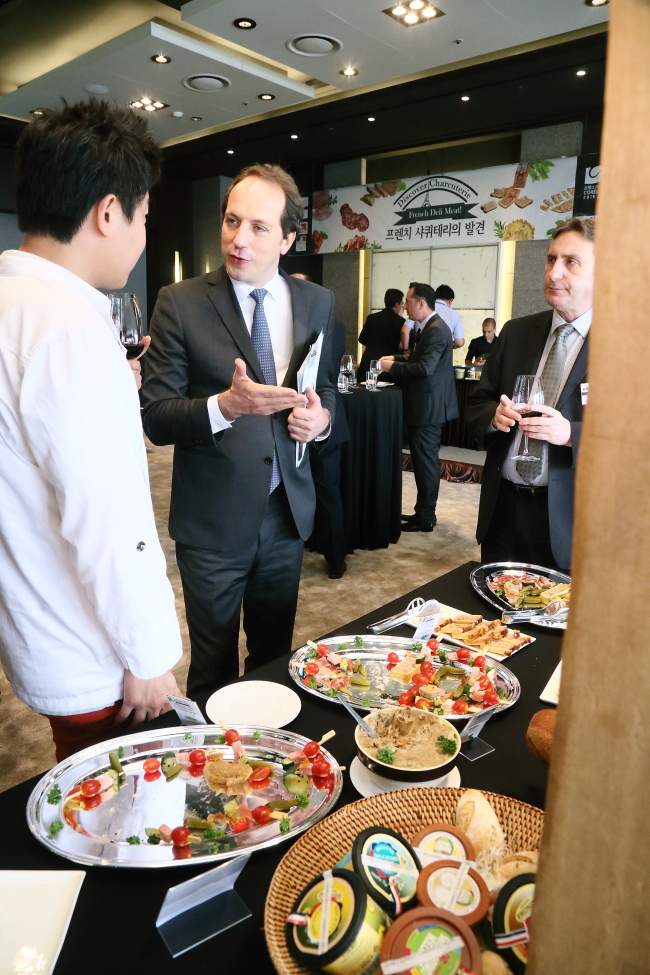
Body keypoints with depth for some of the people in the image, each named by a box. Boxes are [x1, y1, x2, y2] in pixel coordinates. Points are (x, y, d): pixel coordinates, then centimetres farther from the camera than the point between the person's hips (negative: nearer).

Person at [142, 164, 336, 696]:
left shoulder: (318, 302, 3)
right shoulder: (180, 303, -9)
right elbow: (155, 417, -12)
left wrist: (321, 415, -9)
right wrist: (225, 405, -30)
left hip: (287, 508, 4)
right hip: (213, 516, -3)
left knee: (275, 653, 21)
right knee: (215, 665, 13)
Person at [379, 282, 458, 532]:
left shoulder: (436, 330, -17)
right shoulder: (429, 327, 15)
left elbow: (425, 367, -25)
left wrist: (393, 367, -16)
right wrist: (398, 359, 9)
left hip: (428, 407, -10)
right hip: (427, 406, 10)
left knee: (425, 461, -3)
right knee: (425, 460, 15)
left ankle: (425, 518, 5)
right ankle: (424, 512, 24)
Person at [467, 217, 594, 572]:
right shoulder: (516, 332, 6)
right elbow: (476, 404, 10)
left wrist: (571, 434, -24)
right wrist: (494, 415, -12)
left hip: (567, 519, -4)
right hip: (502, 506, 4)